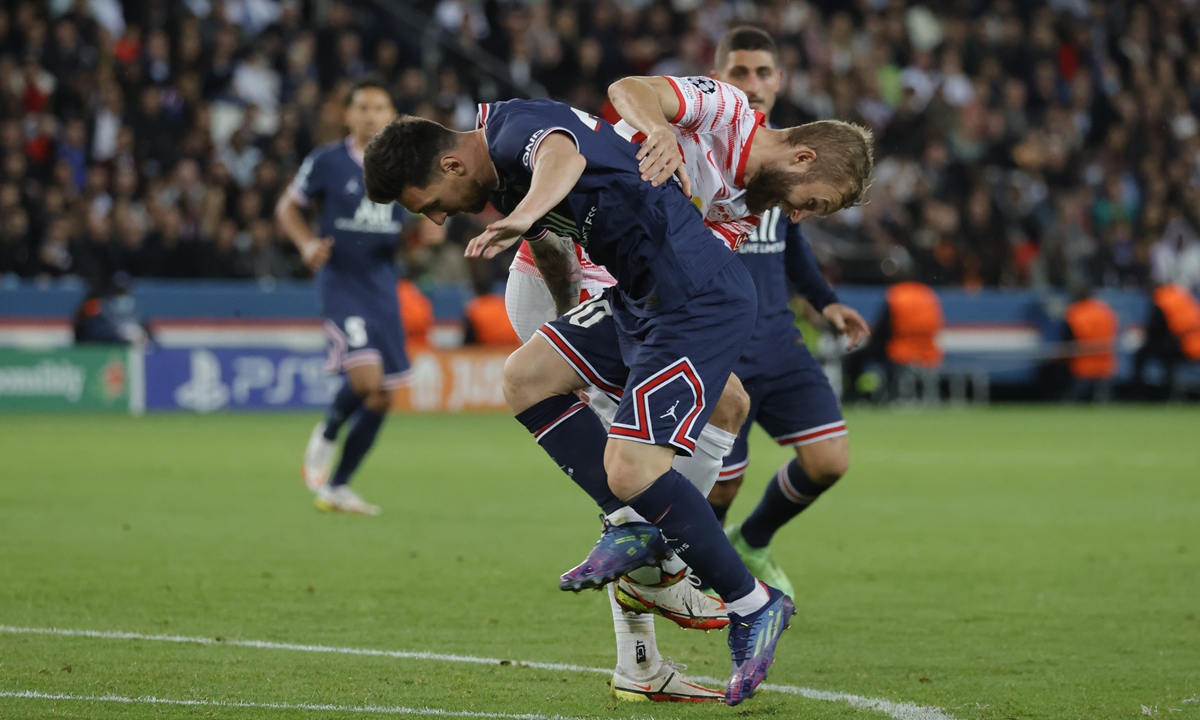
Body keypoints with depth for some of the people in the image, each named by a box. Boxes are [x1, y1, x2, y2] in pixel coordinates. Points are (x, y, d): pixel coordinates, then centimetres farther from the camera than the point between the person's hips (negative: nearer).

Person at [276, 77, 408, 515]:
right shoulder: (327, 162, -3)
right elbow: (287, 207, 8)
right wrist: (307, 244, -11)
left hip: (383, 284, 5)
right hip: (340, 280, -5)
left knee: (382, 397, 5)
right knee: (365, 376, -24)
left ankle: (337, 487, 19)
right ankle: (326, 437, 8)